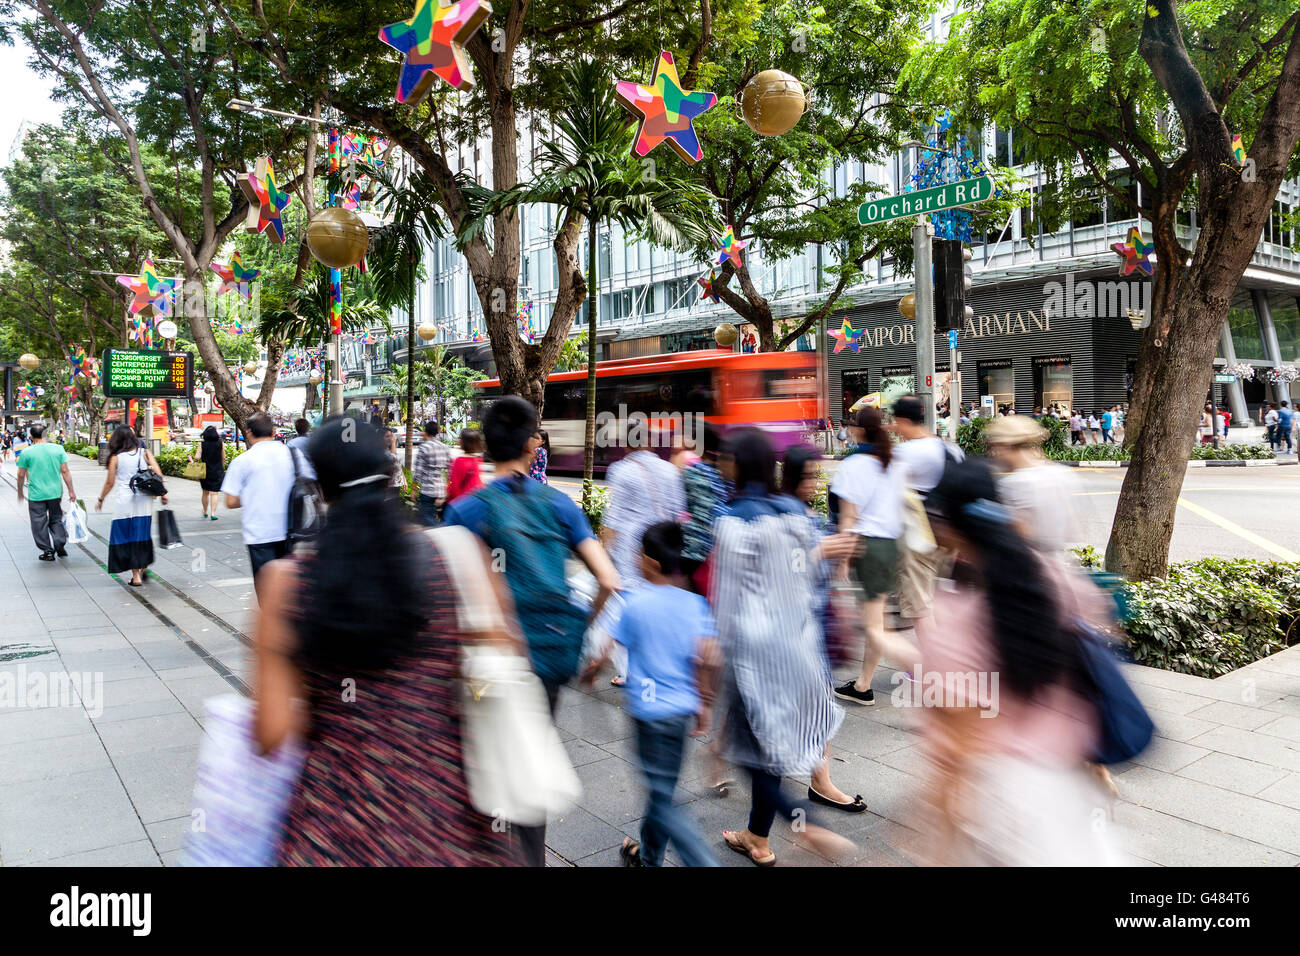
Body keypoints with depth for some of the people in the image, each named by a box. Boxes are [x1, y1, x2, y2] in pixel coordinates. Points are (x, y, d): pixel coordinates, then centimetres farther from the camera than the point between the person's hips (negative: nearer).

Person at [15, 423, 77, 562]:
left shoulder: (26, 452, -6)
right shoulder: (58, 449, -3)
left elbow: (21, 475, 0)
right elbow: (65, 471, -3)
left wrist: (20, 492, 15)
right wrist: (71, 491, 2)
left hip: (36, 494, -2)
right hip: (55, 492, 2)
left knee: (39, 523, 8)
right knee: (56, 519, 17)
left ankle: (48, 551, 10)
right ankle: (60, 544, 4)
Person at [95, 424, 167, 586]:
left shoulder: (115, 458, -2)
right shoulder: (144, 452, 2)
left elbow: (110, 483, 1)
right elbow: (158, 473, -5)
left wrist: (100, 499, 15)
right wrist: (162, 493, 2)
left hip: (124, 502, -2)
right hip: (144, 500, 2)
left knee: (126, 536, 6)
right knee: (142, 534, 15)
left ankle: (136, 575, 5)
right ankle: (143, 567, 24)